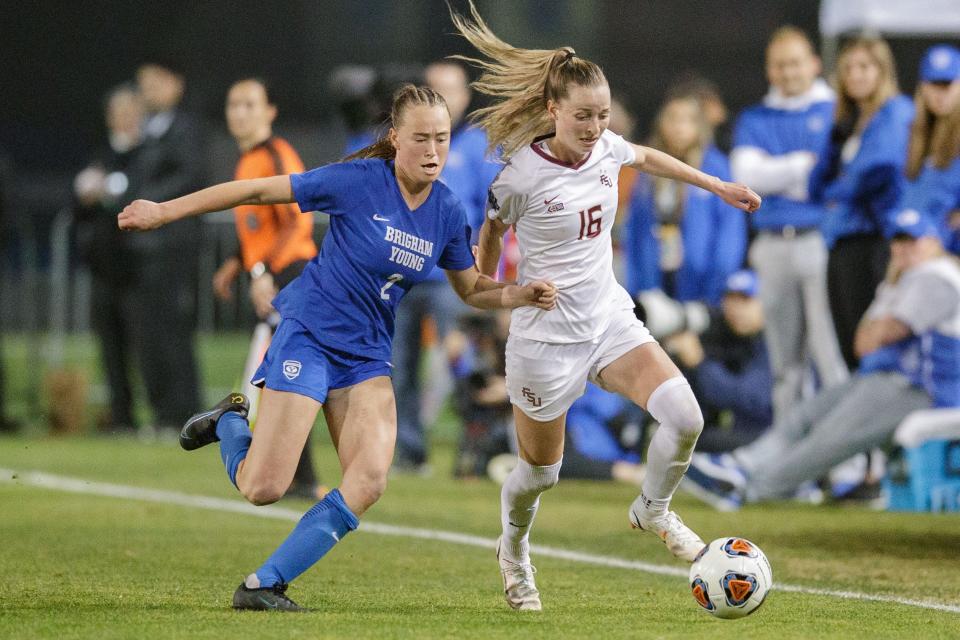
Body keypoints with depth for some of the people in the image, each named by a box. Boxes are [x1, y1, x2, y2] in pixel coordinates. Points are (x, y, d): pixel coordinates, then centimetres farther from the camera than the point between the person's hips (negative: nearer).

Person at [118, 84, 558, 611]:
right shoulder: (360, 181, -16)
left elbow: (472, 289, 15)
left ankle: (264, 585, -6)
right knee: (262, 488, -12)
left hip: (367, 354, 5)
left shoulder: (447, 212, 0)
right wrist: (163, 212, -7)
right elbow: (258, 190, -10)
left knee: (369, 481, -16)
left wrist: (523, 294, -6)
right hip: (310, 333, -5)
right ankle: (231, 421, 23)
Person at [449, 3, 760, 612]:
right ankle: (514, 550, 43)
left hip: (610, 320, 5)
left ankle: (653, 509, 11)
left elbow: (644, 156, 20)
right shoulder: (520, 177, -20)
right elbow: (489, 238, 1)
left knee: (684, 417, -18)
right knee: (540, 471, 9)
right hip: (546, 335, -4)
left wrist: (719, 186, 27)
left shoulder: (605, 149, -5)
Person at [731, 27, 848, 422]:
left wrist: (778, 176, -6)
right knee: (784, 361, 7)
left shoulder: (836, 112, 6)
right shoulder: (754, 120, 16)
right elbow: (746, 174, -2)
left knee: (829, 350, -12)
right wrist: (805, 166, -7)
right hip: (772, 248, 4)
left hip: (821, 239, -4)